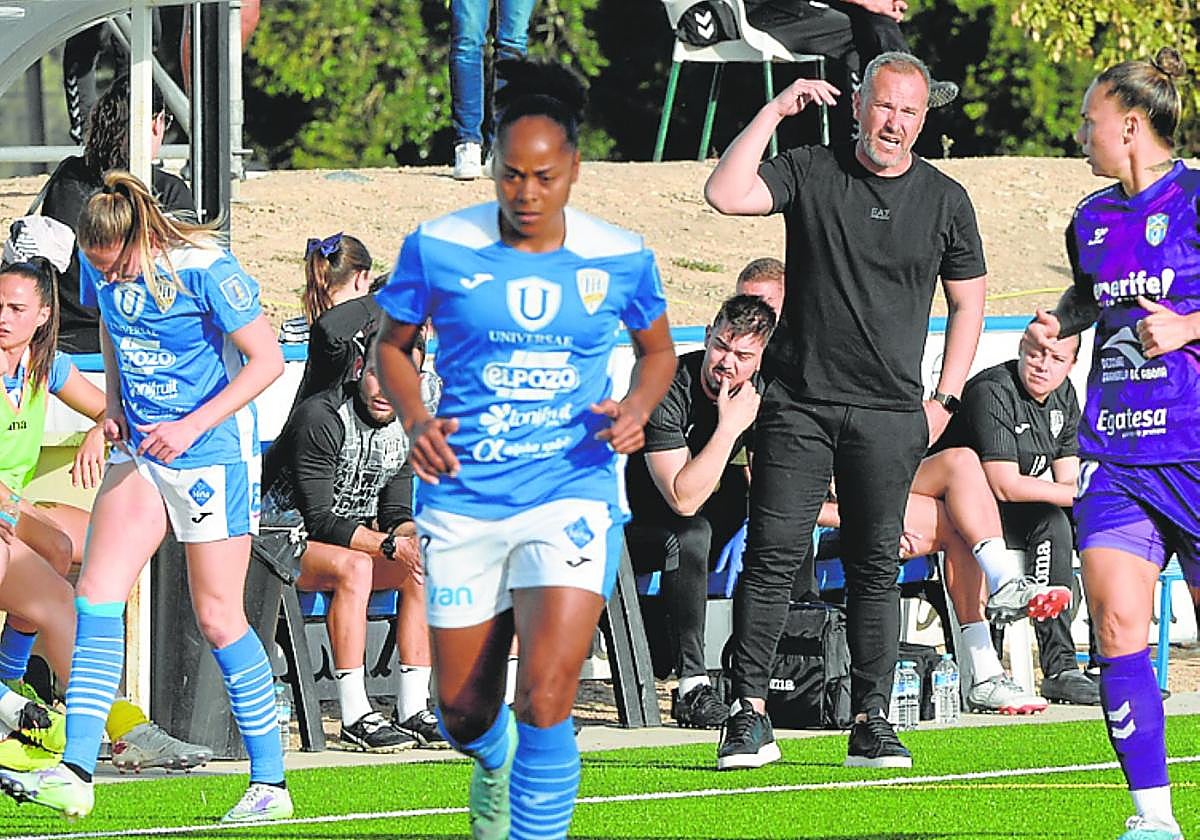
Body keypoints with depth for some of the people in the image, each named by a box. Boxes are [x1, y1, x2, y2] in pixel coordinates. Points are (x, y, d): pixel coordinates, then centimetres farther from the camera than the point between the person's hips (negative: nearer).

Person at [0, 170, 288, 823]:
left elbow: (268, 359, -16)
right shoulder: (99, 264, -1)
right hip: (140, 449, 6)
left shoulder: (206, 271, -20)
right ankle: (75, 774, -12)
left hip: (210, 455, -6)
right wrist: (113, 401, 5)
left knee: (217, 616, -3)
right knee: (96, 591, -9)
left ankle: (270, 782, 8)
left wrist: (193, 425, -21)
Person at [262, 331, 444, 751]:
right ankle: (355, 716, -34)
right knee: (355, 566, -35)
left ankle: (413, 708, -15)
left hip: (352, 539, 8)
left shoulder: (405, 429, 4)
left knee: (424, 568, -16)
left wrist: (413, 538, -16)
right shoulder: (321, 417, -21)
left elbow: (396, 514, 8)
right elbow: (317, 519, -23)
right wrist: (390, 544, -29)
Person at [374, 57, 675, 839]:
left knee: (546, 697, -19)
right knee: (465, 709, 12)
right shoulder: (439, 248, -6)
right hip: (463, 503, 1)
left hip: (573, 496, -1)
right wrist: (417, 422, -8)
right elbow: (393, 342, 10)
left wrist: (637, 409, -6)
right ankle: (495, 764, 49)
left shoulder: (621, 258, -3)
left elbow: (658, 350, 15)